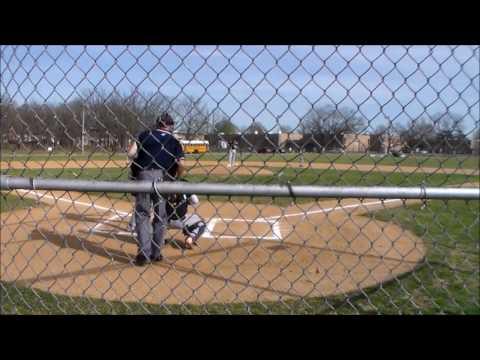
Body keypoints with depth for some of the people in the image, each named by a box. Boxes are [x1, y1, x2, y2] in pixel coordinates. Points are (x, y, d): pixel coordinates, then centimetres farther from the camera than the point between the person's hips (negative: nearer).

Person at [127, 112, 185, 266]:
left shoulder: (145, 135, 13)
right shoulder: (174, 141, 13)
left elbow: (130, 153, -1)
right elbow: (181, 165, 0)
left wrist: (139, 159, 18)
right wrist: (175, 178, 16)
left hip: (143, 176, 0)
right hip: (163, 178, 1)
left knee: (142, 214, 7)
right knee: (161, 216, 13)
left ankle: (144, 253, 1)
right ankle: (156, 253, 19)